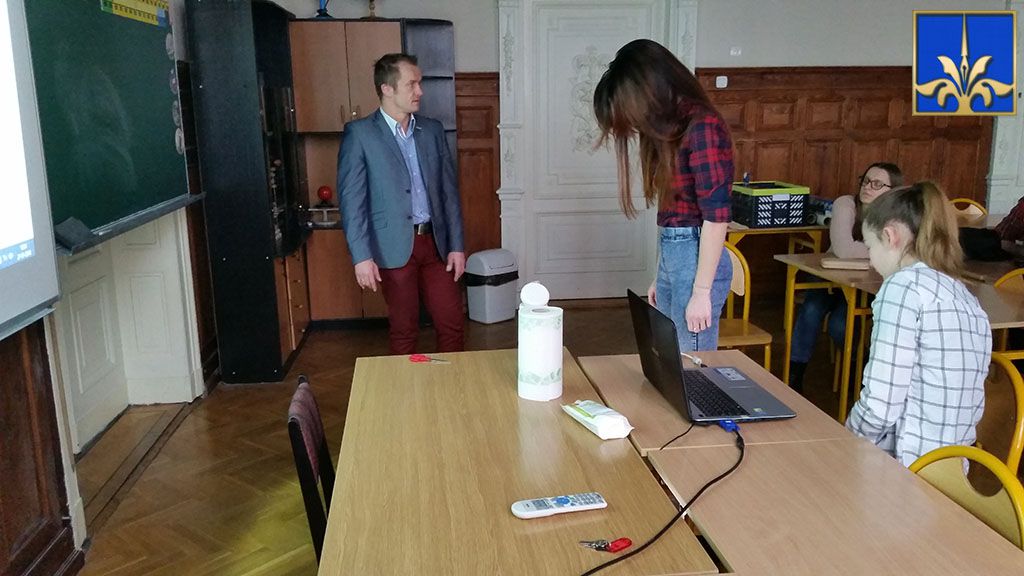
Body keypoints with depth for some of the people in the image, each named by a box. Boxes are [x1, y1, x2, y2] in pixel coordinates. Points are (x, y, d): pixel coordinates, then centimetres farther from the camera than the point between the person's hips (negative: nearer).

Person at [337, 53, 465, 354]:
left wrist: (456, 245, 4)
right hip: (394, 247, -4)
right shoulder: (359, 134, -5)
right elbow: (351, 200, -9)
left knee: (452, 323, 7)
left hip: (436, 242, 4)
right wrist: (361, 257, -15)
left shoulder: (433, 129, 8)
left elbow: (449, 190, 9)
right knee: (404, 330, 8)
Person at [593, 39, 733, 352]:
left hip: (696, 259, -9)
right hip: (670, 257, 9)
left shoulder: (703, 126, -14)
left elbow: (716, 216, -18)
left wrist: (701, 291, -17)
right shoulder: (670, 128, 12)